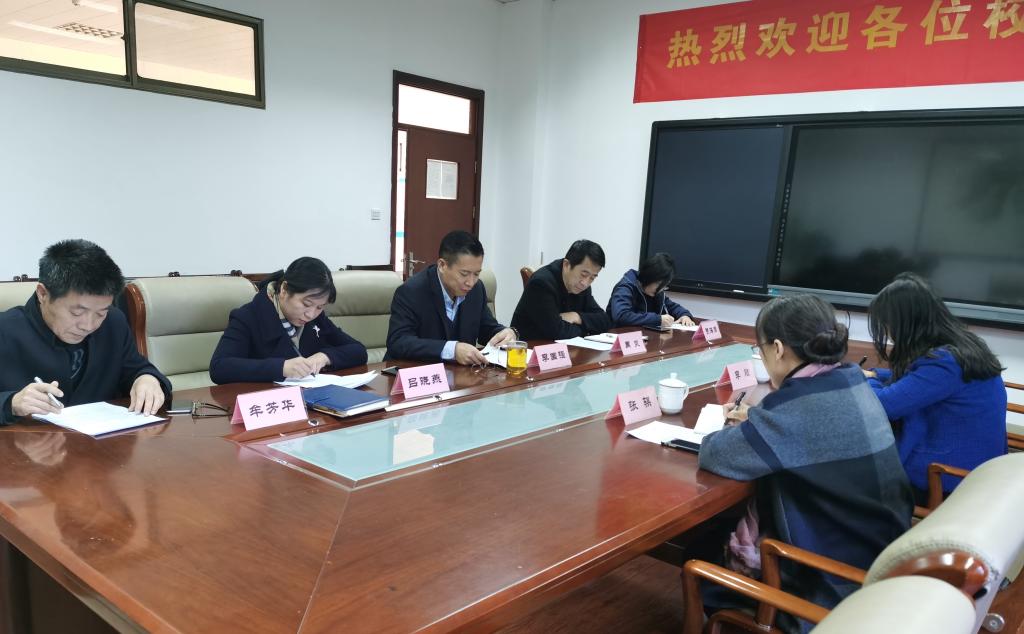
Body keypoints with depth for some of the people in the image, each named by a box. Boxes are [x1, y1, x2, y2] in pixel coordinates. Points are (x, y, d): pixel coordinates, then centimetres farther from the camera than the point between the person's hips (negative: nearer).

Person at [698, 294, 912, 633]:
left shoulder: (798, 402, -26)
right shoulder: (851, 379, -1)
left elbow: (715, 455, -20)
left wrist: (737, 430, 0)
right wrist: (758, 420, 7)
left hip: (835, 577, -8)